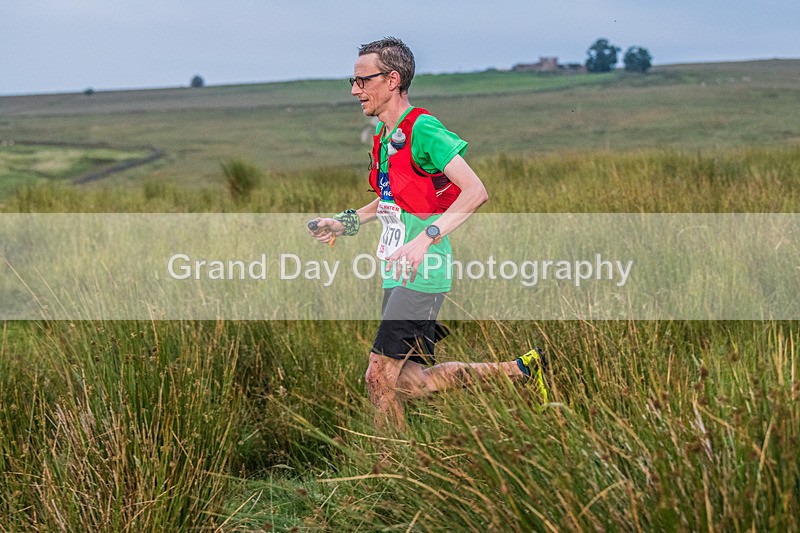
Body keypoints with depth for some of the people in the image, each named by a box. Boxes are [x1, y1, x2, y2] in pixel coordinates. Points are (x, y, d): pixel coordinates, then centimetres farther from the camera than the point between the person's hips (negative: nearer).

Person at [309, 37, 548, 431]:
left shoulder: (422, 129, -13)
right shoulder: (383, 135, 15)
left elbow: (475, 192, -21)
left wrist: (424, 239, -30)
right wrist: (346, 223, 19)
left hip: (421, 276, -10)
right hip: (397, 275, 10)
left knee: (379, 379, -11)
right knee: (408, 385, 11)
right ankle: (520, 369, 21)